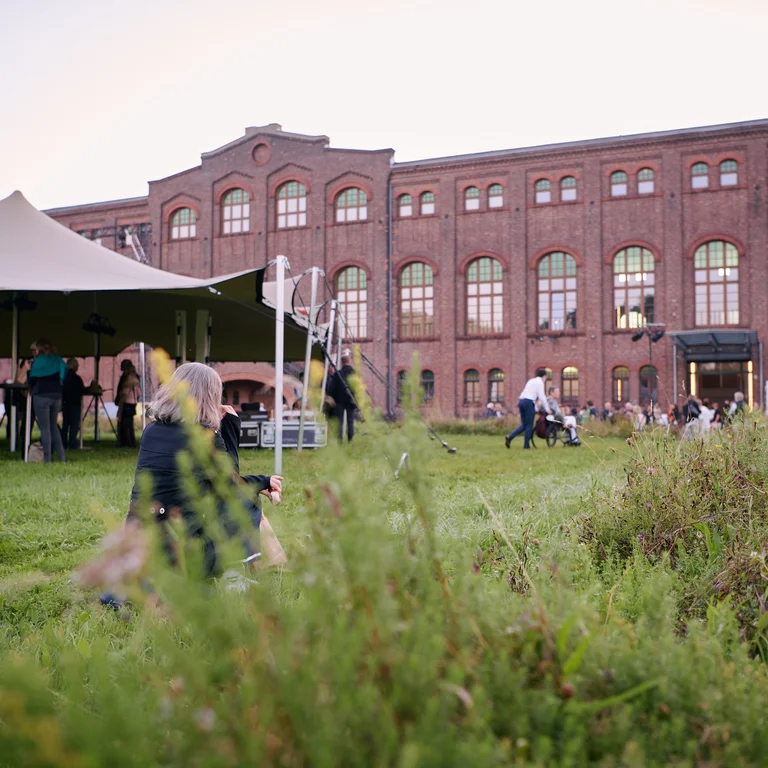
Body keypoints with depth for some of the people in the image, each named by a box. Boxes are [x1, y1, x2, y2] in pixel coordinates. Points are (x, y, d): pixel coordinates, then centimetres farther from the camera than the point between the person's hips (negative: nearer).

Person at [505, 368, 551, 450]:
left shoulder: (531, 381, 24)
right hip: (528, 402, -8)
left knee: (524, 425, 12)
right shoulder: (540, 382, -2)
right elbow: (542, 397, -7)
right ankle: (526, 445, 4)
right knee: (529, 425, 2)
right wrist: (547, 409, 1)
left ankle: (510, 437, -4)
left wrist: (536, 408, 29)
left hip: (521, 401, 8)